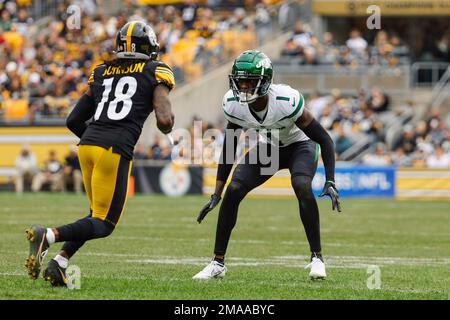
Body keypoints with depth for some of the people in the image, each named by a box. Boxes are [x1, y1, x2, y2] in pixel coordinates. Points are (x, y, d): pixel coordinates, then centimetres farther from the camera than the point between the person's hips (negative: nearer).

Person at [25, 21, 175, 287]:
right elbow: (165, 120, -6)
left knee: (99, 214, 22)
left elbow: (73, 120, 21)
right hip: (116, 149, -6)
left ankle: (59, 263, 6)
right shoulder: (156, 73, 7)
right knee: (103, 225, -1)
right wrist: (168, 127, 17)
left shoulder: (101, 73, 21)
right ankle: (48, 236, -24)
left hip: (88, 144, 6)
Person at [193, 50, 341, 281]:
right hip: (268, 147, 4)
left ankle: (317, 257, -18)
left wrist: (330, 182, -33)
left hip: (300, 146, -4)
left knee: (302, 187, -32)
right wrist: (216, 195, -7)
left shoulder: (287, 101, -36)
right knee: (233, 192, -13)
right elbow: (229, 149, -6)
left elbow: (324, 139, -25)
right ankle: (218, 263, -1)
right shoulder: (233, 104, -22)